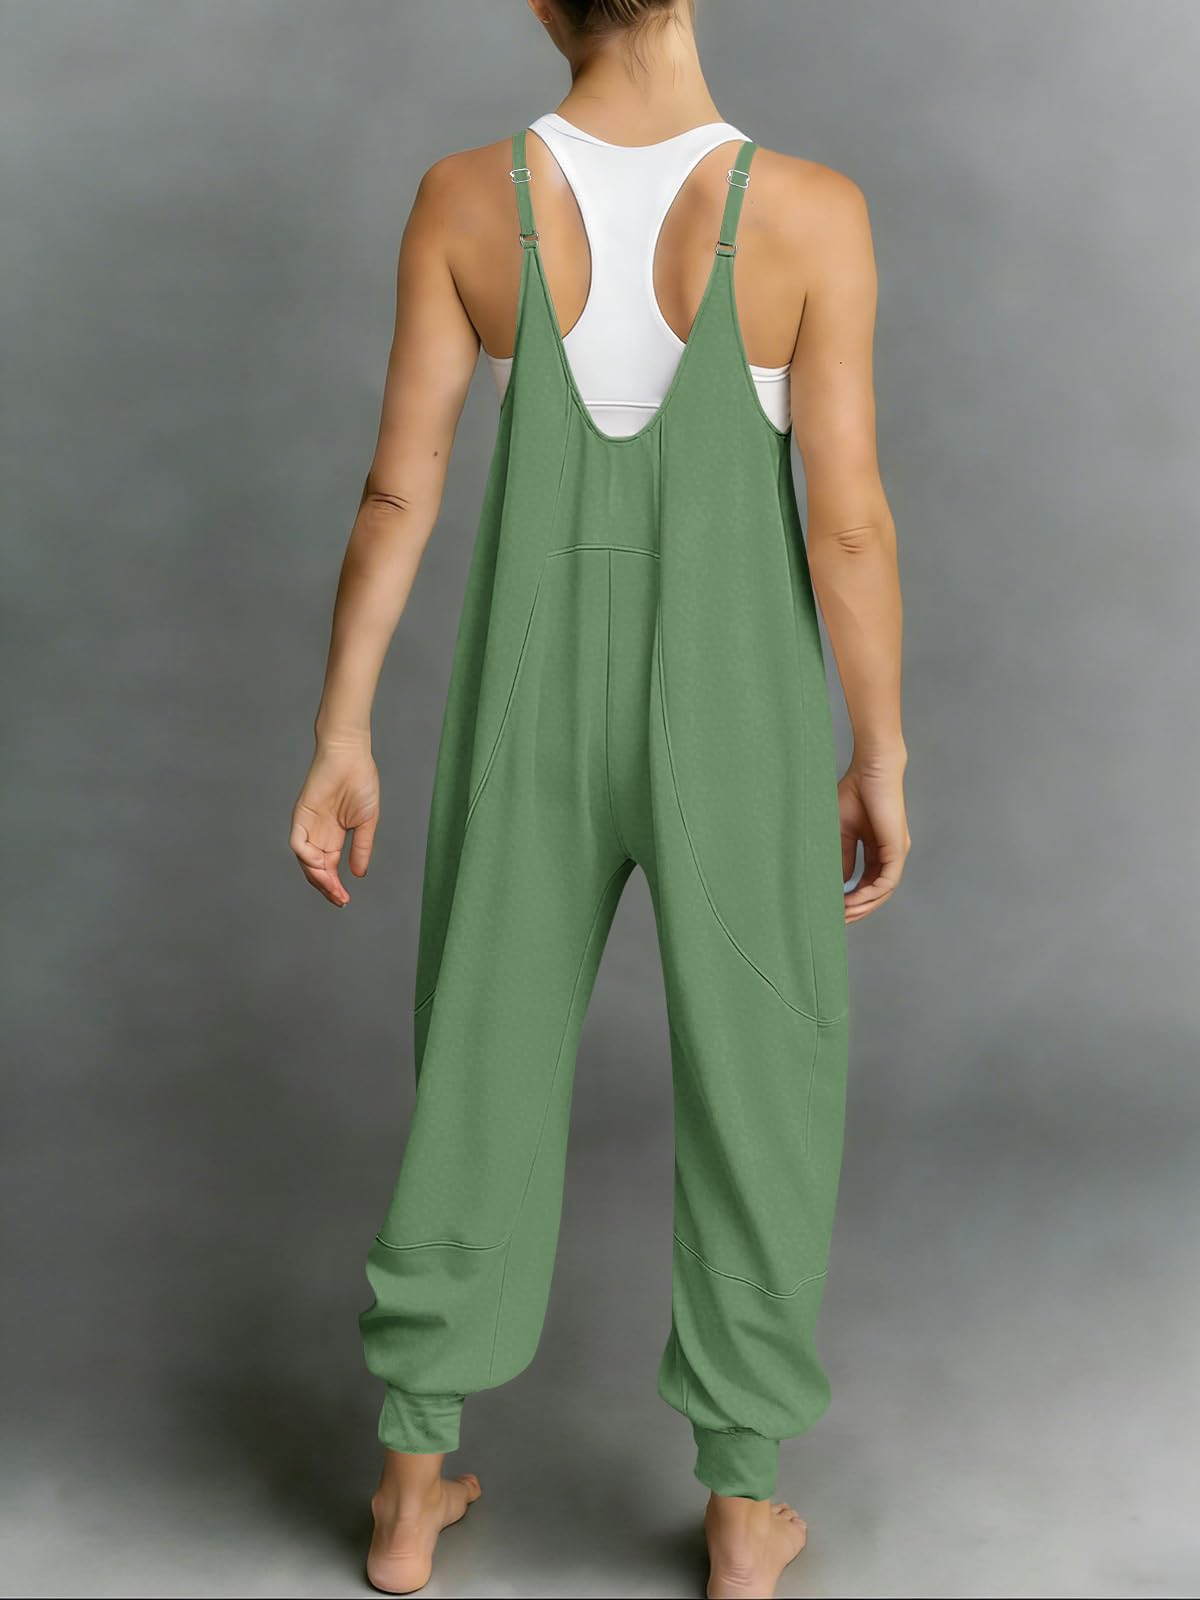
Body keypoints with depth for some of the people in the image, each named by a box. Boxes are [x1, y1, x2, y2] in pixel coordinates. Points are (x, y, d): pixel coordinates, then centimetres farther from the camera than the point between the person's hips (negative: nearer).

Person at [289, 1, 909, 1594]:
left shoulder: (464, 199, -9)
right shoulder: (810, 210, -15)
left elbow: (399, 488, -7)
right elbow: (848, 522, -13)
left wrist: (342, 736, 1)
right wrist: (882, 756, -1)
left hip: (535, 706, 2)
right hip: (737, 716, -2)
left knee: (483, 1069, 16)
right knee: (756, 1091, 14)